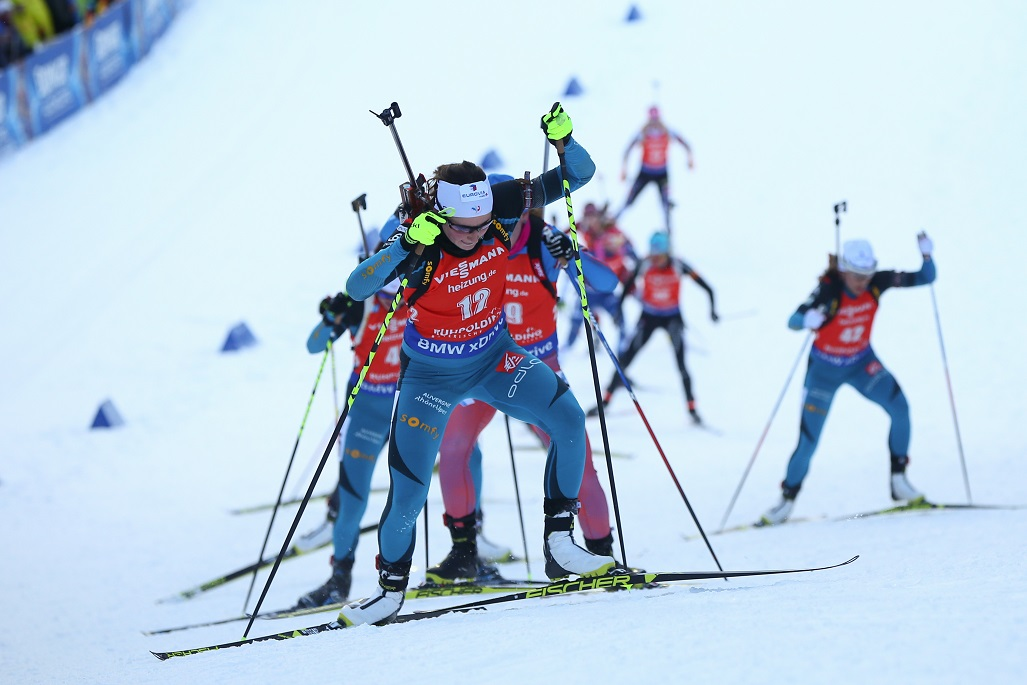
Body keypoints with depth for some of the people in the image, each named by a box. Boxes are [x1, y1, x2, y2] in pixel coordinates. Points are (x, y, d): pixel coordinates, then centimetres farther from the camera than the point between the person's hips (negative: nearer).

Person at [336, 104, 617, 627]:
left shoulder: (502, 209, -20)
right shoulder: (419, 241, -29)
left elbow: (579, 175, -14)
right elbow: (356, 288, -42)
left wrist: (563, 140, -35)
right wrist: (408, 247, -54)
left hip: (494, 356, 3)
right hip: (430, 375, -3)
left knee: (569, 422, -17)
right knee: (407, 494, -7)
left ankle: (560, 545, -6)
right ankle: (390, 588, 19)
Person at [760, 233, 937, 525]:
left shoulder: (878, 282, -17)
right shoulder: (829, 290, -28)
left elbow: (925, 278, -13)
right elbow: (793, 321, -37)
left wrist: (926, 254, -33)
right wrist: (808, 320, -60)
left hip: (861, 362, 3)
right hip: (825, 367, -3)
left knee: (899, 408, -18)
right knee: (808, 441, -6)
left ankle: (899, 481, -4)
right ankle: (787, 499, 15)